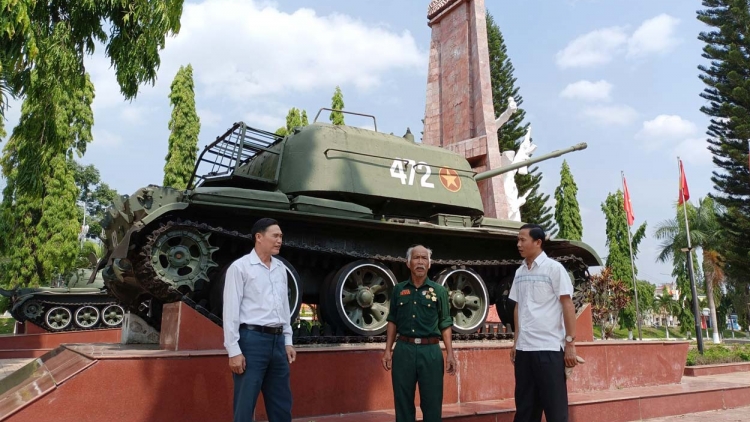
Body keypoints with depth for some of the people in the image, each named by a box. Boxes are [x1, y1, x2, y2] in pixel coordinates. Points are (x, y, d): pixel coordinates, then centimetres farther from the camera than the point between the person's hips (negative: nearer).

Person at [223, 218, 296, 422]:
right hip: (252, 339, -6)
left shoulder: (280, 268, 12)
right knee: (245, 404, 3)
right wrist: (234, 351, -13)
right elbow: (231, 311, -9)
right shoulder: (240, 267, -7)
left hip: (277, 340, 6)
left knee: (282, 404, 14)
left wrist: (287, 341, 13)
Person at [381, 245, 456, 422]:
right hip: (403, 349, 2)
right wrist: (388, 350, 4)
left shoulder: (439, 291, 3)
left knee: (432, 403, 5)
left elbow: (445, 324, 3)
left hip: (431, 350, -1)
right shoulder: (398, 289, 7)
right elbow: (393, 321, 11)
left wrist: (450, 353, -5)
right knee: (403, 402, 9)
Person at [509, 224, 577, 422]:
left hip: (549, 347, -5)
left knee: (555, 406, 2)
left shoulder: (554, 268, -5)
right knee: (525, 405, 12)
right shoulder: (519, 272, 10)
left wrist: (570, 343, -10)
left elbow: (567, 306, -6)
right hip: (523, 348, 6)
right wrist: (515, 341, 14)